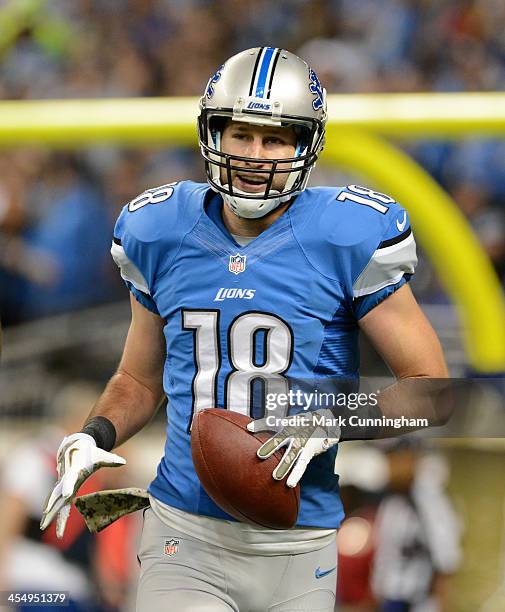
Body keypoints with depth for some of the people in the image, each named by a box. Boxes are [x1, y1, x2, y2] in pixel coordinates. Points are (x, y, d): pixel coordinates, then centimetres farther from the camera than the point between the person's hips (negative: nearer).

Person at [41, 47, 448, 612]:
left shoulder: (347, 239, -6)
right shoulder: (161, 236, 4)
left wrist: (334, 420, -18)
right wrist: (94, 436, -1)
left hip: (298, 545, -1)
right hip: (186, 538, 1)